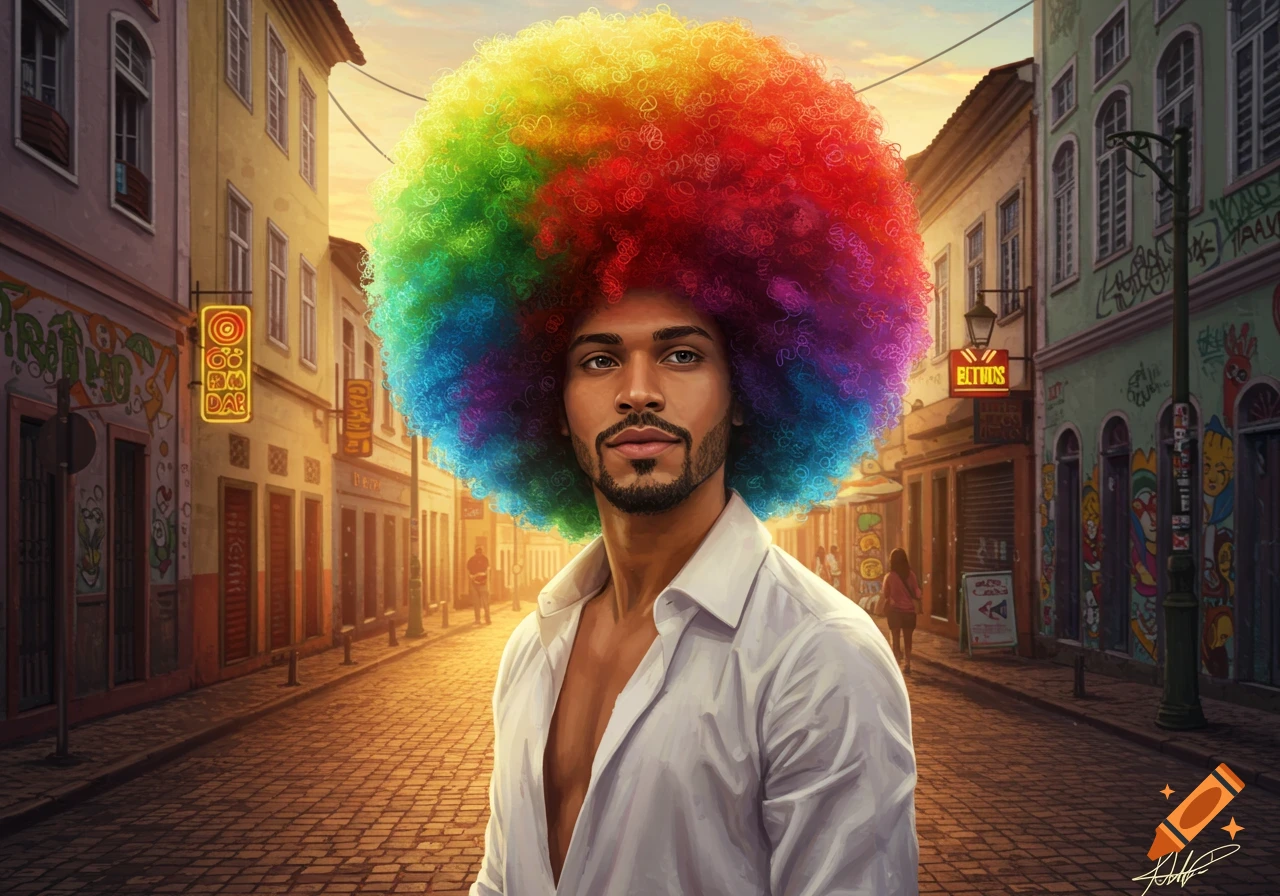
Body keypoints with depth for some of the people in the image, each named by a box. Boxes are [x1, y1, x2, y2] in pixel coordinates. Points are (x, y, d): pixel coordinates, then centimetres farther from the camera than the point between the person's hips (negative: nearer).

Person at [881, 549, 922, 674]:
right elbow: (916, 593, -1)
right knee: (907, 639, 15)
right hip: (909, 611, 3)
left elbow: (886, 595, 1)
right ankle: (907, 665, 19)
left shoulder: (889, 576, -9)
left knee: (896, 639, 6)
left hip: (895, 611, -2)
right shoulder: (911, 575, -4)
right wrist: (916, 608, 13)